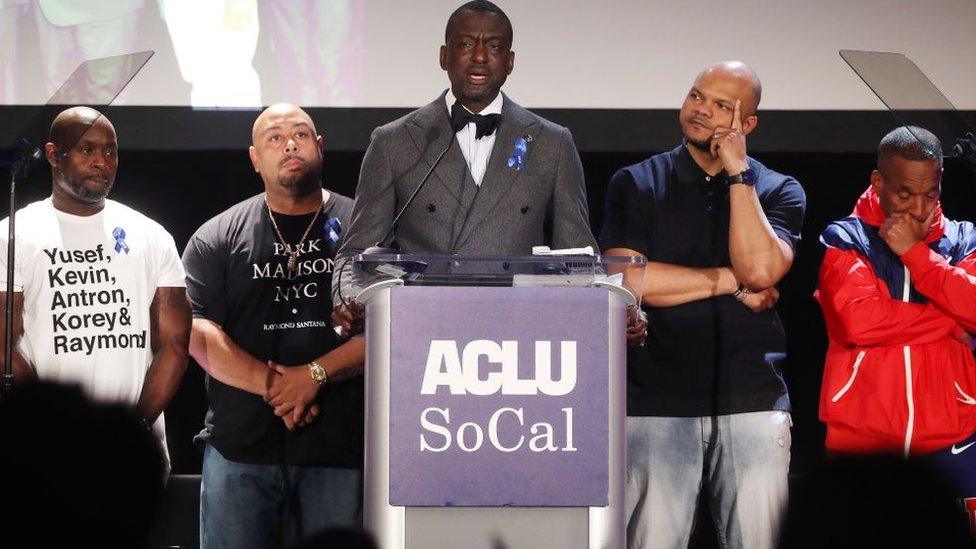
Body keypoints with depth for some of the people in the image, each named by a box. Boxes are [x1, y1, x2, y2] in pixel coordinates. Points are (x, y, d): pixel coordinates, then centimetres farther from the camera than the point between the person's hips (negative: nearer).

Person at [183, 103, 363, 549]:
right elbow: (198, 333, -1)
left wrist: (317, 374, -13)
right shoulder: (217, 238, 10)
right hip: (241, 446, 1)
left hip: (338, 449, 0)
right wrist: (273, 387, -12)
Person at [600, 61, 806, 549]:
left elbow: (760, 269, -8)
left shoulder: (779, 192, 11)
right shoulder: (636, 184, 9)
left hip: (752, 400, 1)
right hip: (657, 403, -1)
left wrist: (738, 173, -4)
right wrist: (730, 281, -2)